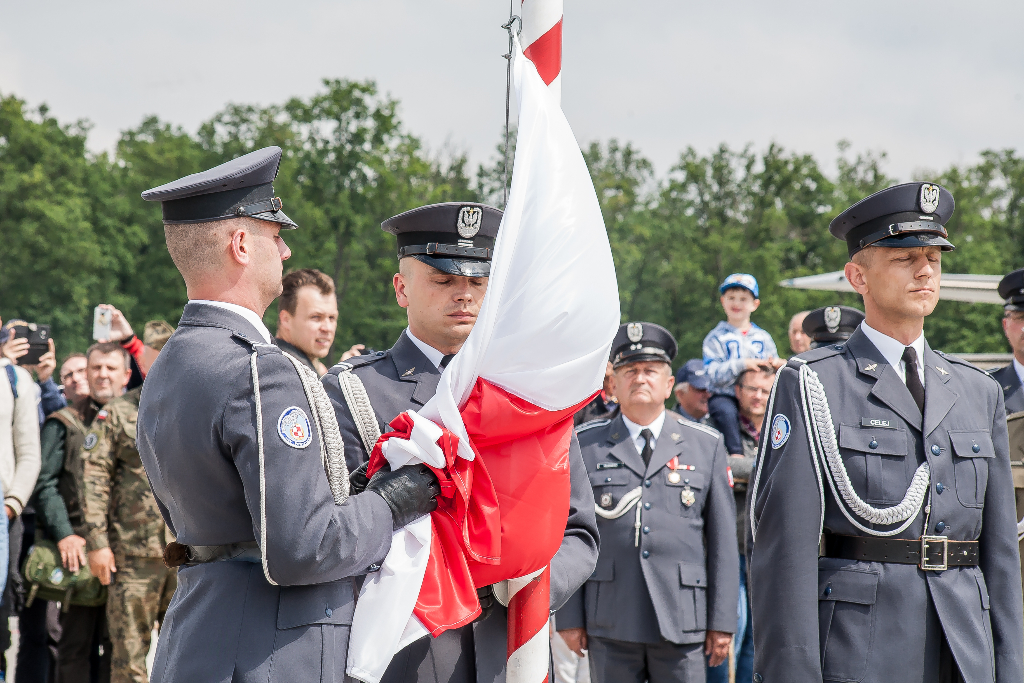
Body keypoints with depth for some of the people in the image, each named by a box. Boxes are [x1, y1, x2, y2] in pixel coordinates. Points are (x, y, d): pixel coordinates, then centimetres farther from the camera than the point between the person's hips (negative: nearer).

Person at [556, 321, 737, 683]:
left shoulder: (707, 445, 10)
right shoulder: (585, 445, 8)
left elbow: (723, 538, 8)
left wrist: (723, 621, 2)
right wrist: (570, 617, 0)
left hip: (682, 625, 0)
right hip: (610, 625, 0)